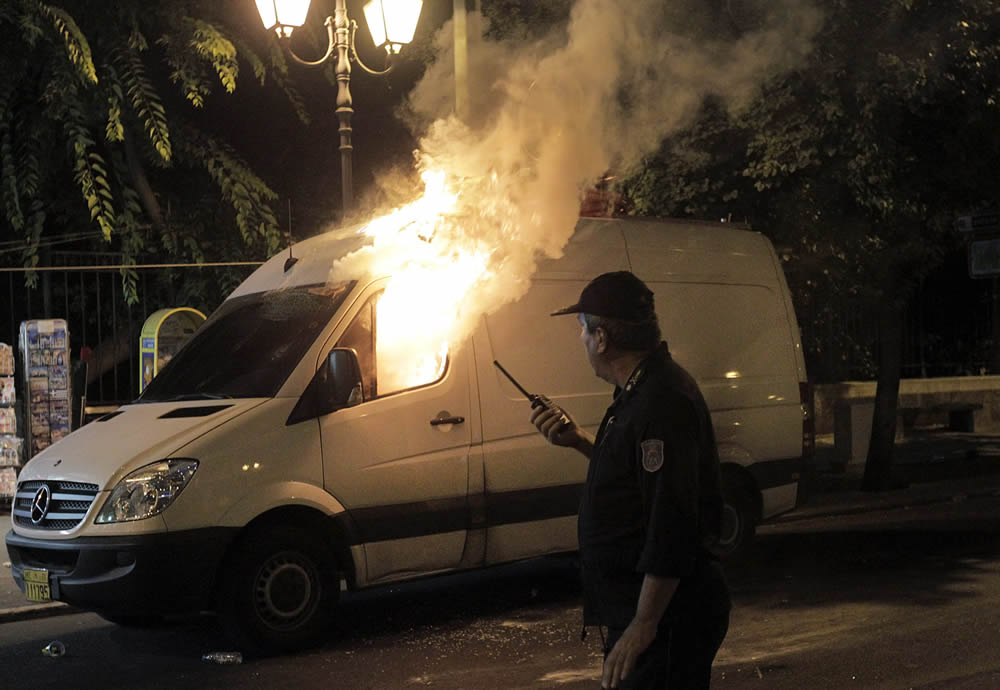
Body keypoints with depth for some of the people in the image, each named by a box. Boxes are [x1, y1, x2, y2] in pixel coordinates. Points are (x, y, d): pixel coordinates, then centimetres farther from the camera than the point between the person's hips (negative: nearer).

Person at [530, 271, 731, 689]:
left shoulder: (661, 402, -23)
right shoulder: (643, 391, 12)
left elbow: (673, 524, -28)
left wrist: (643, 624, -27)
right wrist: (579, 441, 13)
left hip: (664, 609, -11)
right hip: (634, 605, 11)